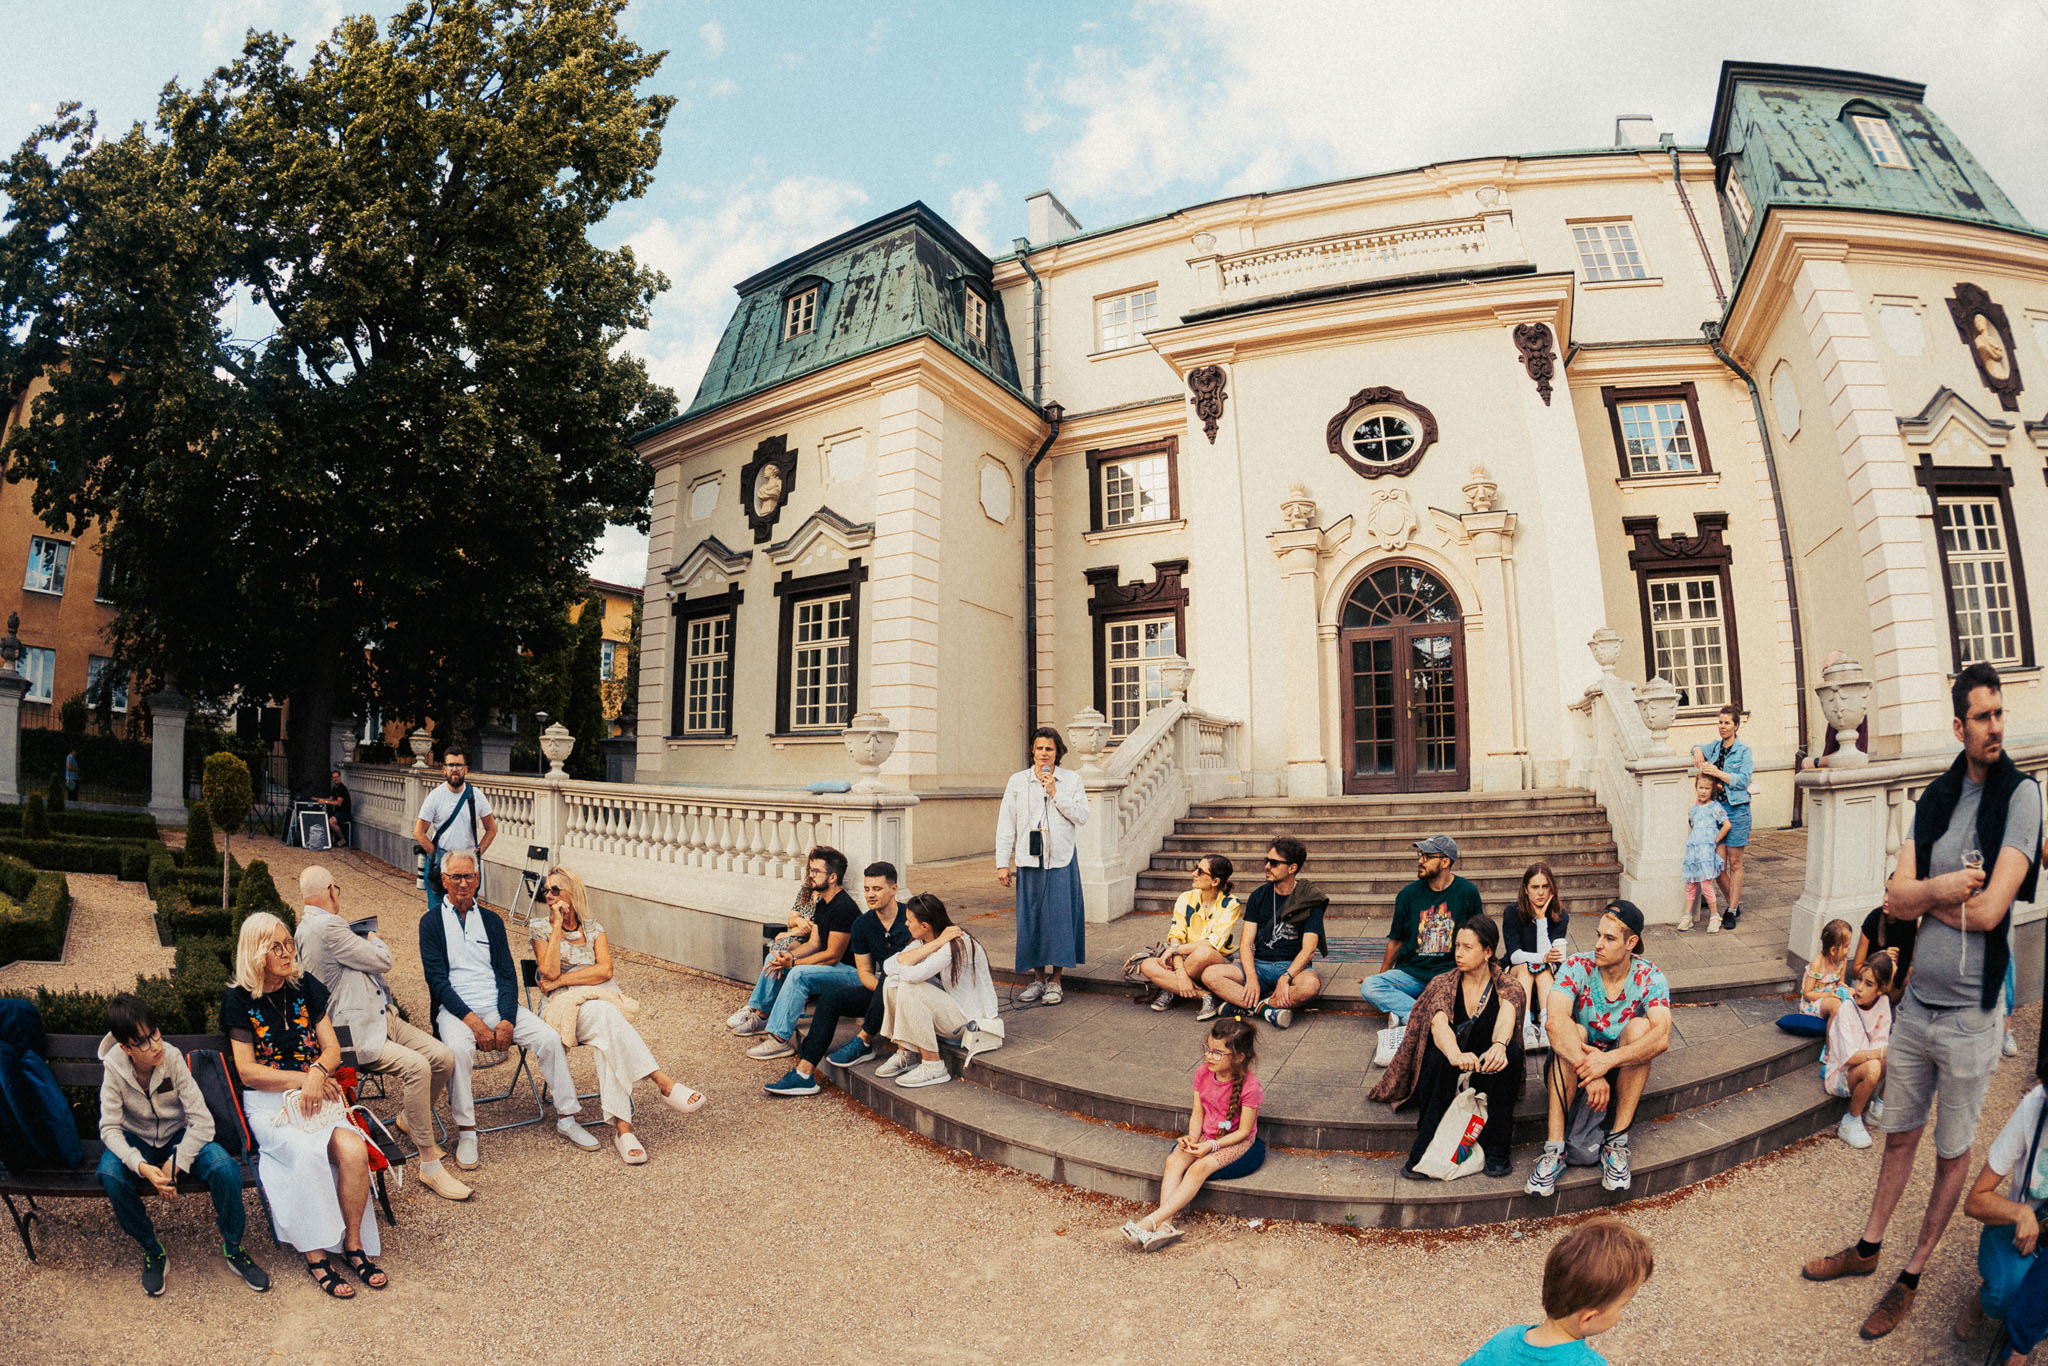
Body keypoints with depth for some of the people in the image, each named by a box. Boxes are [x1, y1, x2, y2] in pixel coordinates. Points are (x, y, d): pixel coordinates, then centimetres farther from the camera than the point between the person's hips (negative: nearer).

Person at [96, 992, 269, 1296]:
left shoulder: (172, 1058, -21)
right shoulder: (114, 1068, -18)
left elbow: (202, 1119, -20)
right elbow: (110, 1128, -19)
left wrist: (175, 1164, -27)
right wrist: (141, 1166, -33)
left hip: (178, 1136, -1)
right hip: (136, 1139, 1)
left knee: (226, 1167, -29)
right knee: (110, 1174, -34)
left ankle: (233, 1248, -4)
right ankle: (153, 1251, -8)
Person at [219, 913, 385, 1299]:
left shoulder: (305, 986, 7)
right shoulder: (240, 1000, -1)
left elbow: (332, 1050, 7)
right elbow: (248, 1071, -4)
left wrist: (318, 1073, -14)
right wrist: (302, 1078, -13)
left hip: (317, 1094, 3)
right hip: (268, 1102, -2)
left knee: (353, 1150, -26)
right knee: (307, 1152, -33)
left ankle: (354, 1245, -11)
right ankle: (316, 1255, -19)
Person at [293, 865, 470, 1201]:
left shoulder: (311, 925, 15)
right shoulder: (326, 928, -19)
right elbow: (383, 960, -10)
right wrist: (375, 940, 8)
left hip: (383, 1016, 10)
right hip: (356, 1031, -10)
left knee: (443, 1058, -2)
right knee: (417, 1066, -29)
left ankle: (410, 1117, 26)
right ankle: (429, 1165, -20)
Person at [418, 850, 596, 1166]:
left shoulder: (492, 921, 15)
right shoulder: (431, 922, 5)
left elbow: (508, 975, 8)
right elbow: (437, 980, -5)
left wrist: (507, 1020, -10)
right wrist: (473, 1021, -18)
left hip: (498, 1005, 3)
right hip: (455, 1009, -3)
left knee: (550, 1038, -17)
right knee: (458, 1048, -36)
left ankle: (567, 1119, -5)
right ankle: (465, 1132, -19)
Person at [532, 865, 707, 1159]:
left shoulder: (593, 928, 17)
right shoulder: (541, 929, 12)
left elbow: (605, 970, 0)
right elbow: (549, 972, -7)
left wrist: (561, 979, -8)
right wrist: (557, 926, -5)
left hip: (602, 999, 3)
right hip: (564, 1005, -2)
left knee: (608, 1036, -34)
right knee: (604, 1014, -36)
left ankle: (621, 1125, -41)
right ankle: (662, 1082, -44)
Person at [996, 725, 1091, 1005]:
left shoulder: (1071, 780, 5)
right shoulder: (1017, 781, 7)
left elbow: (1082, 817, -4)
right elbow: (1006, 825, 6)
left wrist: (1055, 793, -10)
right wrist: (1002, 863, 2)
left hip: (1061, 860, -1)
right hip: (1029, 861, 1)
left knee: (1059, 916, -1)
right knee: (1030, 917, 3)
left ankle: (1055, 980, 11)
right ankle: (1038, 977, 17)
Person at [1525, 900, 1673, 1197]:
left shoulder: (1648, 977, -13)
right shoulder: (1577, 967, -16)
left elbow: (1662, 1037, -30)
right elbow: (1556, 1022, -32)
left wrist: (1608, 1060, -43)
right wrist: (1590, 1071, -43)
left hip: (1623, 1071, 1)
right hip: (1572, 1068, -1)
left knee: (1640, 1026, -26)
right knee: (1573, 1031, -32)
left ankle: (1617, 1143, -25)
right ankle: (1554, 1149, -33)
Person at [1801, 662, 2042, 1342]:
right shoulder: (1933, 798, 3)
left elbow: (1989, 911, -20)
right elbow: (1895, 898, -2)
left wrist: (1924, 896, -5)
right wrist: (1941, 887, -20)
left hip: (1970, 1015, -4)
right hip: (1915, 1004, 4)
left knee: (1953, 1153, 13)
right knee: (1898, 1135, 18)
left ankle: (1911, 1278, 27)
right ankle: (1868, 1248, 34)